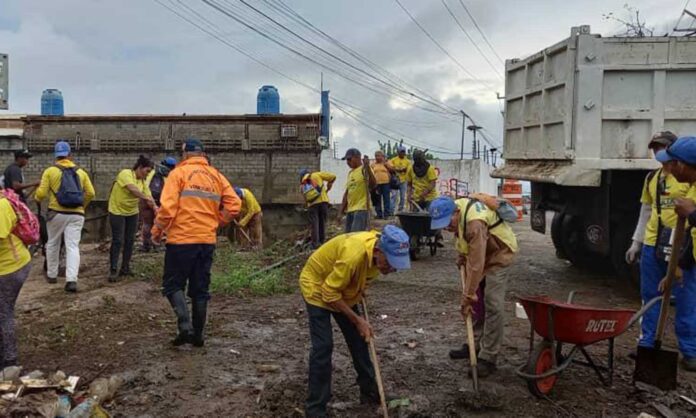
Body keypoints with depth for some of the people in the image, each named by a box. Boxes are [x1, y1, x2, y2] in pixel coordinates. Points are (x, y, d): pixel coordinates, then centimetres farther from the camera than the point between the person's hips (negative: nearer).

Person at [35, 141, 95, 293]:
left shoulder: (50, 171, -1)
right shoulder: (81, 172, 7)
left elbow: (41, 193, -5)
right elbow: (90, 193, 2)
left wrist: (37, 198, 19)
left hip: (57, 213, -1)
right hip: (76, 215, 1)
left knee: (52, 244, 19)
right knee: (73, 246, -2)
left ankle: (52, 275, 30)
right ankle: (71, 280, -14)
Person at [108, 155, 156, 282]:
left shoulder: (143, 181, 1)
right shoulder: (125, 174, -18)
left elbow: (149, 197, -6)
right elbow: (133, 189, -35)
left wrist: (155, 208, -23)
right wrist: (146, 198, -41)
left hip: (132, 213, 7)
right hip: (117, 211, -7)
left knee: (130, 240, 8)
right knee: (117, 241, -8)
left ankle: (125, 269, 19)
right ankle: (113, 270, -2)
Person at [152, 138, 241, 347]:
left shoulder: (178, 173, -5)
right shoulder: (216, 176, 8)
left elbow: (167, 207, -14)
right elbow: (234, 205, 2)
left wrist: (157, 231, 1)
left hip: (181, 239, -4)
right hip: (207, 240, 4)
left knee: (173, 284, 9)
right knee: (200, 288, 13)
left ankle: (185, 325, -9)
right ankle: (197, 334, 19)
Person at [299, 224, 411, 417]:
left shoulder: (382, 250, -17)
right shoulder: (354, 254, -41)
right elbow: (329, 293, -31)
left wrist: (360, 291, -2)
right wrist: (357, 320, -25)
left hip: (344, 287, 7)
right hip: (317, 286, -7)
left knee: (358, 339, 9)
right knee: (323, 346, -12)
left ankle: (370, 391, 25)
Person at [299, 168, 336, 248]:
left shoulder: (302, 185, 18)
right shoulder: (316, 175, 8)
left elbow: (305, 200, 17)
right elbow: (333, 176, 4)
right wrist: (327, 189, 15)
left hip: (312, 205, 2)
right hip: (323, 201, -2)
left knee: (314, 224, 2)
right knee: (322, 223, 7)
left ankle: (315, 244, -6)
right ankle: (322, 242, 8)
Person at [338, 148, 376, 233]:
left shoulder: (364, 169, -6)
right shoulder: (350, 173, 18)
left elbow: (373, 185, -22)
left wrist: (367, 167, -29)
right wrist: (341, 211, 17)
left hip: (361, 209, -9)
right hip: (349, 210, 9)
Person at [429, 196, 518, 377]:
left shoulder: (475, 223, -39)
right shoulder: (455, 208, -13)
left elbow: (476, 265, -38)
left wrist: (468, 296, -33)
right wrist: (462, 255, 2)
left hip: (498, 254, -9)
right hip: (477, 252, 9)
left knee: (493, 306, -13)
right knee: (476, 302, 13)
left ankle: (488, 358, -7)